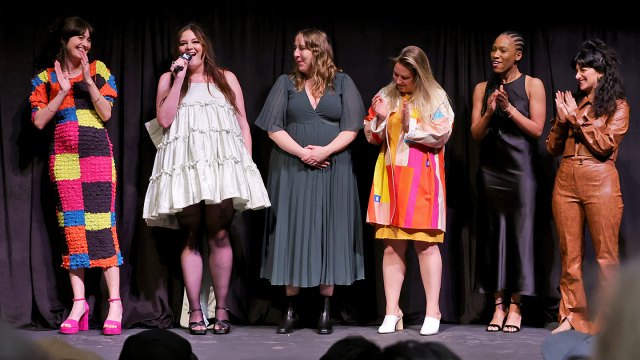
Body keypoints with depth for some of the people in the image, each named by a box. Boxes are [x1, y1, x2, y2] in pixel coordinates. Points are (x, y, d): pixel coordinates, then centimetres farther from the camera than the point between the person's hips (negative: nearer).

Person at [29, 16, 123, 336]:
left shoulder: (98, 71, 11)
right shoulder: (47, 78, 11)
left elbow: (106, 113, 2)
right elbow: (39, 121, 2)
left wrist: (88, 82, -8)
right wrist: (64, 90, -5)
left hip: (96, 153, -1)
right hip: (63, 155, 1)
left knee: (102, 221, -9)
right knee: (71, 224, -2)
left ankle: (115, 303, -10)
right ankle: (79, 303, 0)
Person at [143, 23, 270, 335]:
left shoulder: (226, 79, 21)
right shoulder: (169, 79, 19)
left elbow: (243, 122, 17)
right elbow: (164, 119, 4)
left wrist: (247, 161, 6)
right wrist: (179, 80, 2)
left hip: (222, 160, 0)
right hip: (184, 164, 0)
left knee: (219, 234, -12)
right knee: (190, 237, -6)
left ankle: (221, 309, -5)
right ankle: (195, 312, -3)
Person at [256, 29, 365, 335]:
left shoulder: (342, 83, 7)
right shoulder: (286, 83, 9)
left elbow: (351, 127, 0)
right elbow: (274, 128, 2)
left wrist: (325, 151, -14)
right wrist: (302, 152, -12)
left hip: (332, 170, -1)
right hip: (292, 169, 1)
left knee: (329, 234, -1)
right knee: (292, 233, -1)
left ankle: (326, 312, 3)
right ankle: (291, 311, 4)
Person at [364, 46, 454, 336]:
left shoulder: (436, 98, 3)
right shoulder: (386, 96, 13)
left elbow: (440, 135, -5)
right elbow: (373, 137, 14)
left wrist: (411, 125, -11)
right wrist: (380, 118, -4)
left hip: (422, 179, -3)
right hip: (391, 178, 3)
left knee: (425, 243, -5)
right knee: (392, 245, 2)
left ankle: (432, 312, 2)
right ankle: (392, 312, 6)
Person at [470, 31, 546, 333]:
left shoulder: (532, 85, 3)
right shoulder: (483, 89, 11)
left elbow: (537, 129, -4)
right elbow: (475, 133, 6)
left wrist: (509, 109, -14)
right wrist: (489, 113, -12)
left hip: (519, 166, -3)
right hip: (490, 168, 3)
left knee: (519, 231, -4)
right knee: (492, 232, 2)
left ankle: (515, 306, 1)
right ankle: (498, 305, 6)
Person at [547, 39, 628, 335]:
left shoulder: (617, 107, 4)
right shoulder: (572, 103, 16)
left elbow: (605, 145, -9)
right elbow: (553, 148, 14)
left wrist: (577, 119, -5)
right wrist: (562, 120, -2)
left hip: (599, 180, -4)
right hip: (566, 180, 5)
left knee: (606, 255, -4)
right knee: (569, 254, 5)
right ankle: (571, 316, 10)